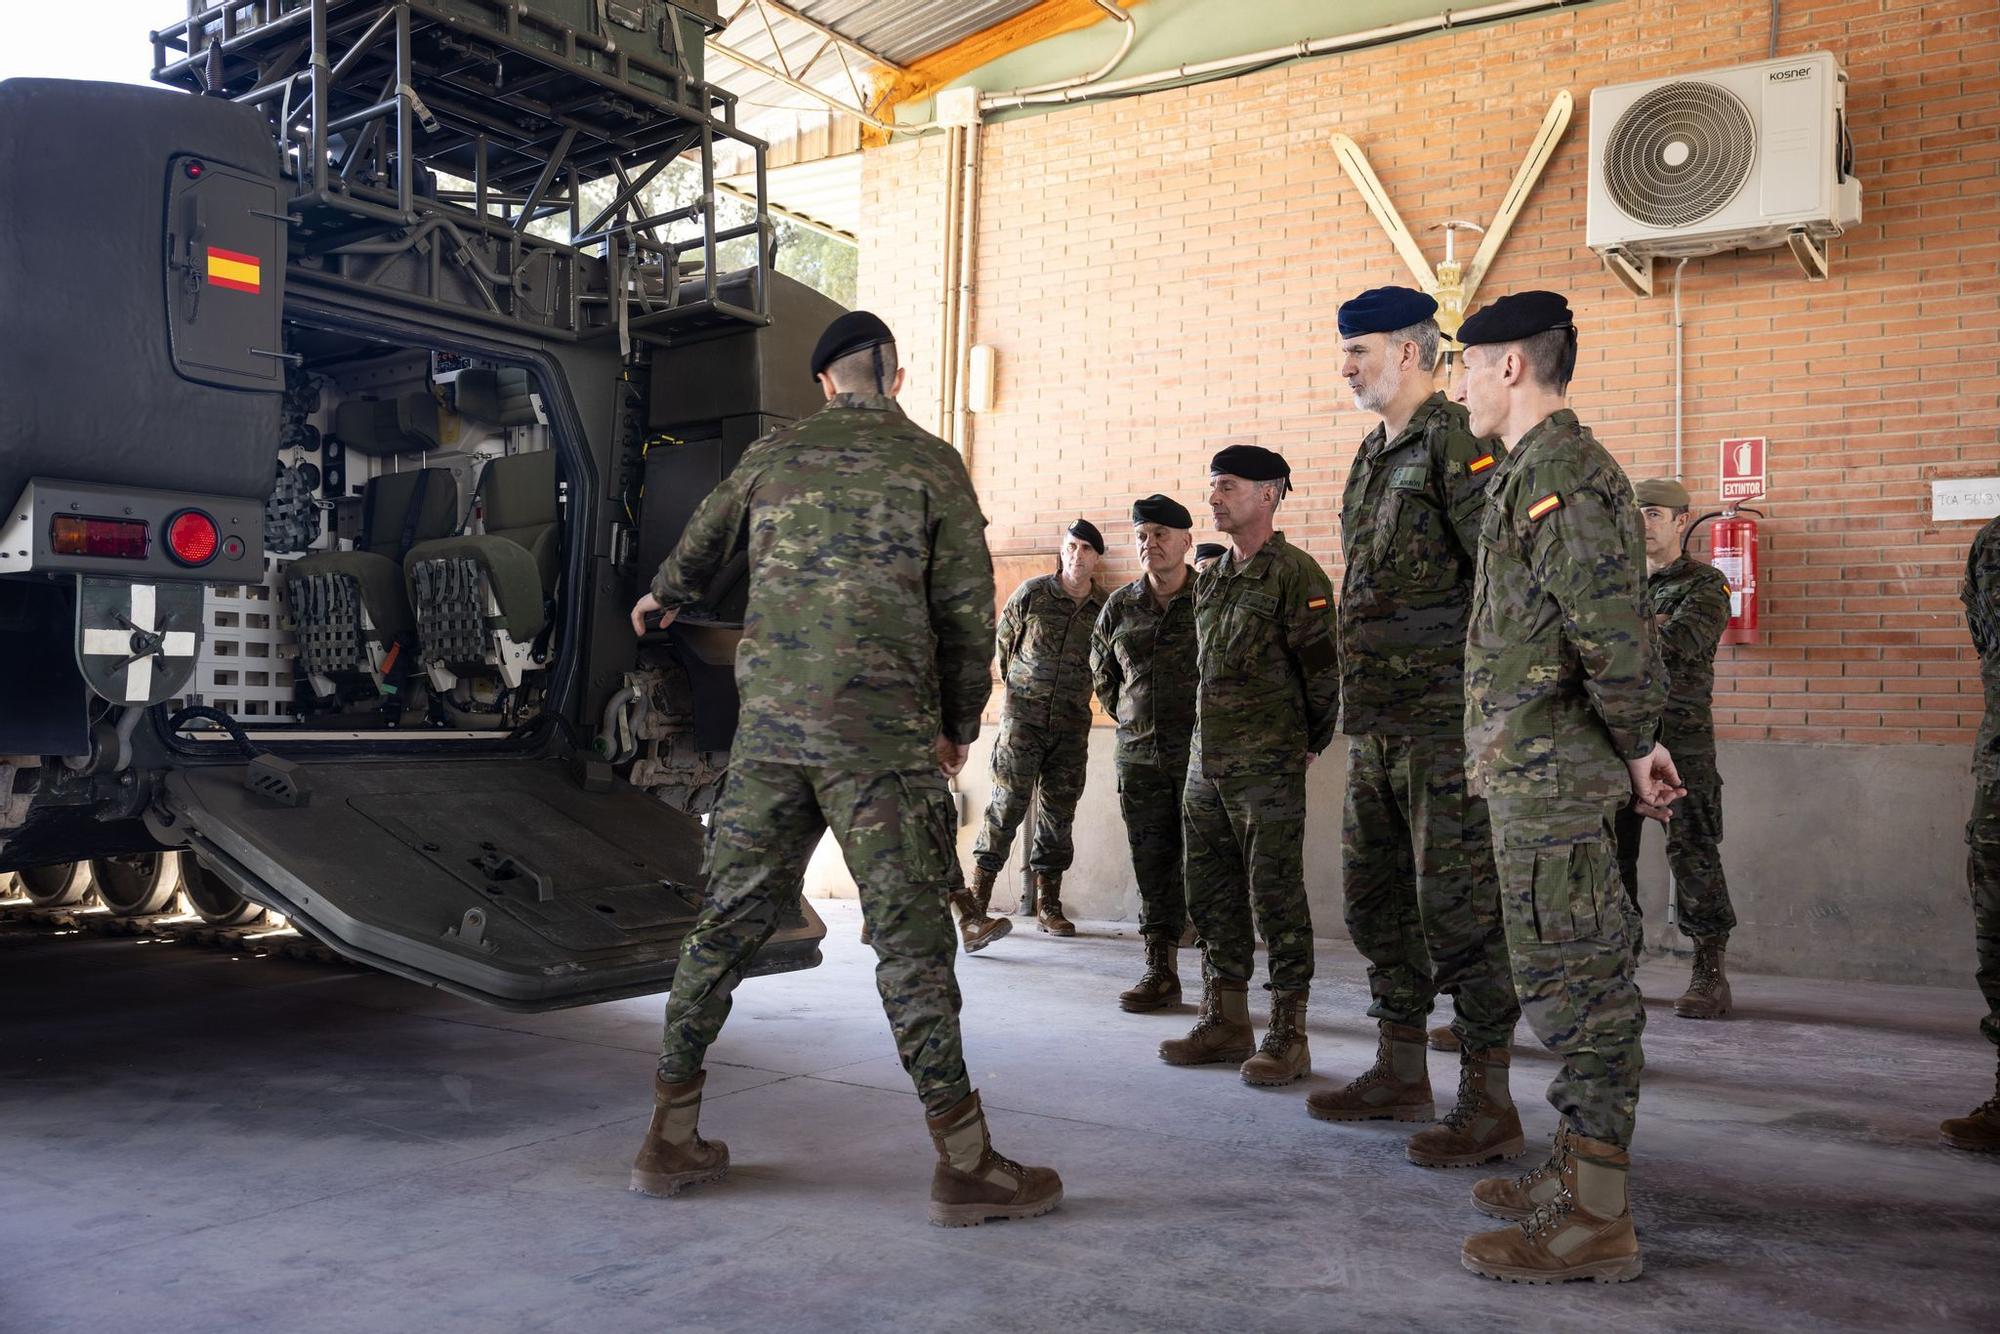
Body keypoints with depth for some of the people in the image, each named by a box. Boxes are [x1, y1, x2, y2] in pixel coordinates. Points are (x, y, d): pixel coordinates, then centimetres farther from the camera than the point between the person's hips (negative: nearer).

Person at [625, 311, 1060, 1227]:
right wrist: (959, 725, 12)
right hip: (881, 729, -4)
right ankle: (964, 1163, 0)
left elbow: (701, 545, 31)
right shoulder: (930, 463, 3)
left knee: (731, 917, 10)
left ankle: (672, 1136, 18)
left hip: (770, 722, 4)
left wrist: (662, 599, 52)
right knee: (911, 932, -3)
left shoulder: (773, 455, 13)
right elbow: (967, 607, 0)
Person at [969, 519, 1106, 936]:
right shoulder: (1031, 594, -3)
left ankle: (1047, 904, 14)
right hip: (1022, 718, -3)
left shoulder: (1104, 609, 3)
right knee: (1007, 804, -5)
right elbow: (1002, 644, 7)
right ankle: (978, 896, 3)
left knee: (1059, 814, 6)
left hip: (1071, 726, 3)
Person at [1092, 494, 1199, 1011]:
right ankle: (1161, 974, 16)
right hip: (1139, 756, 4)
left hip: (1202, 755, -4)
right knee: (1153, 867, 7)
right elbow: (1101, 672, 22)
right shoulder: (1119, 607, 7)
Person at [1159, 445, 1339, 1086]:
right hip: (1206, 761, 8)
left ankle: (1288, 1036, 6)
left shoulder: (1295, 573, -8)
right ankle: (1225, 1021, 22)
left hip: (1267, 766, -8)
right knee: (1211, 894, 11)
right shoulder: (1210, 581, 15)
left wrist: (1312, 743, 0)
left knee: (1276, 895, -3)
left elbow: (1323, 667, -8)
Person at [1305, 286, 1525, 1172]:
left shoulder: (1457, 444, -10)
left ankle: (1488, 1104, 6)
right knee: (1378, 898, 15)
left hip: (1445, 722, -10)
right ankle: (1400, 1074, 28)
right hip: (1376, 723, 10)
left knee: (1459, 908, -4)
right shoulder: (1373, 457, 18)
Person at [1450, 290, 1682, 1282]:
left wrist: (1635, 746, -11)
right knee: (1577, 976, 16)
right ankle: (1581, 1172, 28)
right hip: (1538, 773, 11)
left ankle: (1596, 1221, 3)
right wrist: (1638, 745, 19)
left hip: (1550, 772, -11)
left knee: (1570, 978, -5)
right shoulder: (1543, 468, 18)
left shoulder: (1555, 471, -15)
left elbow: (1613, 628, -23)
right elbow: (1611, 628, 21)